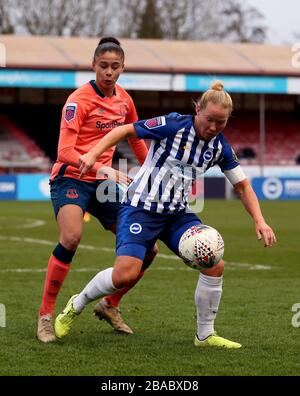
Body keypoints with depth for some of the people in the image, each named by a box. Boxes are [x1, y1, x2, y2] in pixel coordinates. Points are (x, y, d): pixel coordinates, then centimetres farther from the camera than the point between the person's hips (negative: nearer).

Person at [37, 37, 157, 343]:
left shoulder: (123, 99, 7)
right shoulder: (79, 100, -14)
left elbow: (136, 139, 23)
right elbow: (65, 152, -22)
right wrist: (103, 169, -32)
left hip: (103, 181, 7)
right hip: (71, 178, -7)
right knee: (71, 238, -34)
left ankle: (109, 305, 23)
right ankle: (45, 315, -21)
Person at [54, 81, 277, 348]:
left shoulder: (220, 147, 1)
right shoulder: (174, 125, -15)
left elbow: (242, 185, 9)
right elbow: (126, 130, -10)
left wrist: (259, 221, -2)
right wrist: (93, 154, -20)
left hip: (178, 214, 6)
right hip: (142, 208, -6)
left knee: (215, 265, -10)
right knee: (125, 275, -21)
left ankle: (205, 335, 8)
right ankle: (76, 306, 8)